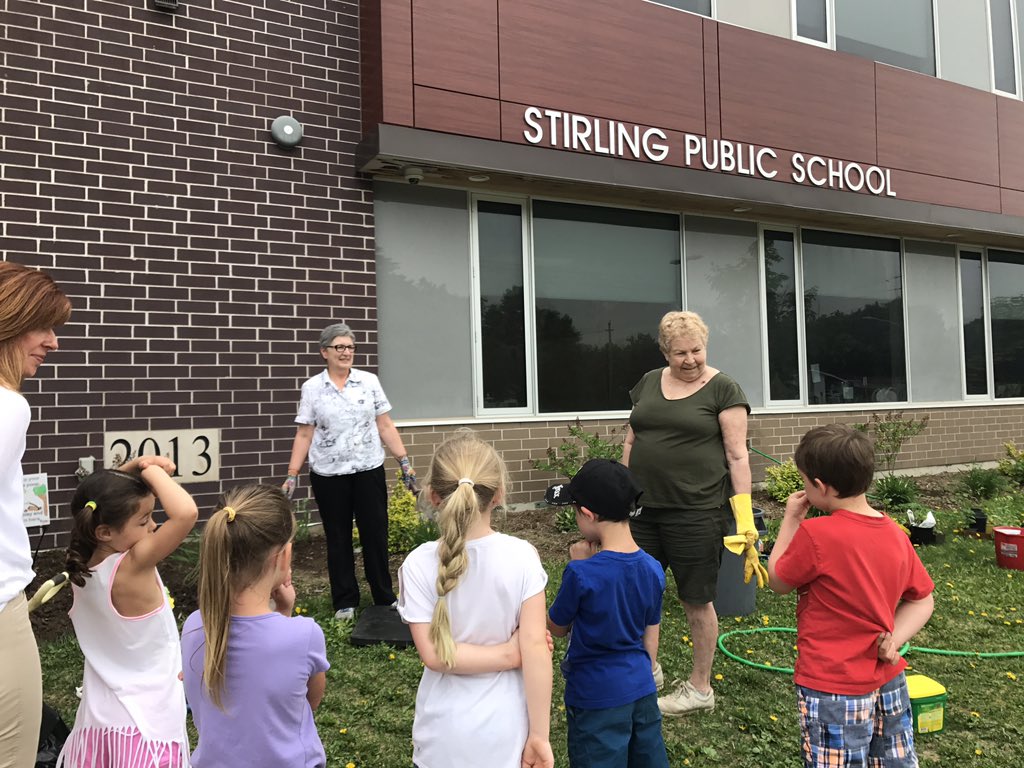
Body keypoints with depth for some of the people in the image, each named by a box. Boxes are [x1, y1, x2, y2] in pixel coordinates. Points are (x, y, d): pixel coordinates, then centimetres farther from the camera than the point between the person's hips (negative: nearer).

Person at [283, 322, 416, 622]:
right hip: (329, 475, 0)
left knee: (375, 534, 5)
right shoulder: (312, 388, 0)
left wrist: (404, 462, -1)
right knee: (338, 538, 9)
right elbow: (304, 435, 0)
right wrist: (292, 475, -5)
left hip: (369, 470, 1)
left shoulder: (369, 381, 2)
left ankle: (384, 598, 20)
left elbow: (385, 426, 3)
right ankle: (345, 602, 21)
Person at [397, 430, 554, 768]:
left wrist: (510, 654, -9)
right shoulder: (522, 557, -16)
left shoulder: (419, 565, -15)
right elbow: (536, 650, -15)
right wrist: (539, 736, -8)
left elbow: (435, 655, -17)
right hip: (506, 734, 0)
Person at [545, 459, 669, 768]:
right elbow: (650, 639, 4)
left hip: (597, 697, -5)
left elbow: (557, 628, -7)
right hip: (642, 689, 5)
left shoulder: (582, 573, -25)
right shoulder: (653, 569, -8)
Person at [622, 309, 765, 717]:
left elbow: (737, 455, -9)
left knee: (697, 601, 8)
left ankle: (700, 688, 27)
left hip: (696, 512, -5)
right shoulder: (649, 383, 9)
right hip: (644, 509, 6)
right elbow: (631, 442, 15)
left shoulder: (723, 389, -6)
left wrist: (744, 519, -15)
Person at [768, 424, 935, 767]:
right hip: (888, 680, 7)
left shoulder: (815, 534, -24)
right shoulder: (896, 534, -2)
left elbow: (777, 581, -7)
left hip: (833, 689, -6)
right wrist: (894, 639, -2)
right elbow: (922, 601, 9)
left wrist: (791, 519, -2)